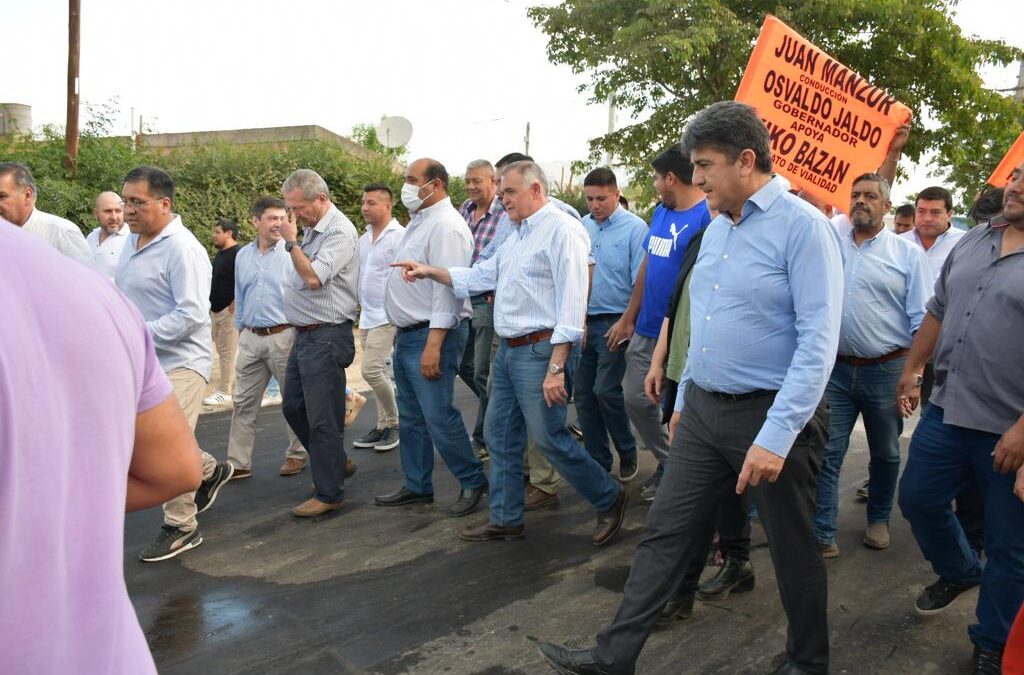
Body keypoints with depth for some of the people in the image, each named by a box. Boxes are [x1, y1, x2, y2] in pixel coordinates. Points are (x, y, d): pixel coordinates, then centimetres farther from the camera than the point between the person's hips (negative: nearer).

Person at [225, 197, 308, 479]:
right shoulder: (243, 255, 9)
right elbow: (239, 297, 17)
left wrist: (301, 331, -7)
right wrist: (239, 330, 17)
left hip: (283, 336, -5)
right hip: (251, 338, 5)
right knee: (244, 402, 7)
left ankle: (297, 454, 23)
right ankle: (238, 463, 14)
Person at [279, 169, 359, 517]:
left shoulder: (340, 231, -14)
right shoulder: (311, 230, 14)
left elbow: (313, 278, -23)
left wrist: (291, 242, -13)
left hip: (326, 337, -10)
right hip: (304, 334, 10)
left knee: (322, 418, -3)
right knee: (293, 406, 17)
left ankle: (329, 492, 9)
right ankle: (337, 463, 33)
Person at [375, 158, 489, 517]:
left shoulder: (445, 226, -15)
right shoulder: (418, 222, 17)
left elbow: (447, 287, -22)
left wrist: (434, 344, -26)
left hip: (431, 335, -10)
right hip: (408, 335, 10)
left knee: (438, 417, -6)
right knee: (411, 418, 15)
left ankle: (473, 481, 11)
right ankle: (417, 486, 26)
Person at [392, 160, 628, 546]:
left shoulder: (562, 230, -13)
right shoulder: (518, 236, 18)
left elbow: (572, 302, -20)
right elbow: (480, 276, 22)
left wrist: (556, 367, -24)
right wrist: (429, 271, 12)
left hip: (539, 351, -10)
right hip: (508, 350, 10)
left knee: (549, 438, -3)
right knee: (499, 435, 13)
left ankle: (609, 499, 17)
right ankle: (505, 520, 26)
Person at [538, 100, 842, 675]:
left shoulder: (803, 225, -14)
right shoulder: (717, 228, 11)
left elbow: (819, 340, -20)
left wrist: (776, 435, -24)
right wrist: (685, 399, 19)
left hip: (773, 413, -7)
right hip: (704, 410, 7)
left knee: (794, 550, 12)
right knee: (666, 534, 9)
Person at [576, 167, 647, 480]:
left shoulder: (634, 227, -7)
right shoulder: (583, 226, 10)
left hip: (614, 323, -6)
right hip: (583, 322, 6)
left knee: (605, 390, -9)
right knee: (583, 393, 8)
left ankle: (627, 453, 16)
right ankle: (597, 460, 22)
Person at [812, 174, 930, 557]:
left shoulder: (908, 254, -1)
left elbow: (922, 321, -3)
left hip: (887, 369, -1)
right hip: (836, 368, 1)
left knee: (885, 453, 15)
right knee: (826, 453, -1)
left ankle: (879, 520, 35)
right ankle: (822, 536, 5)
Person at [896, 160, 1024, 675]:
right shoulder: (971, 243, 8)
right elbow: (937, 312, 17)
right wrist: (912, 372, 15)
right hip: (947, 411, 6)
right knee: (917, 499, 17)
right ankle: (959, 571, 45)